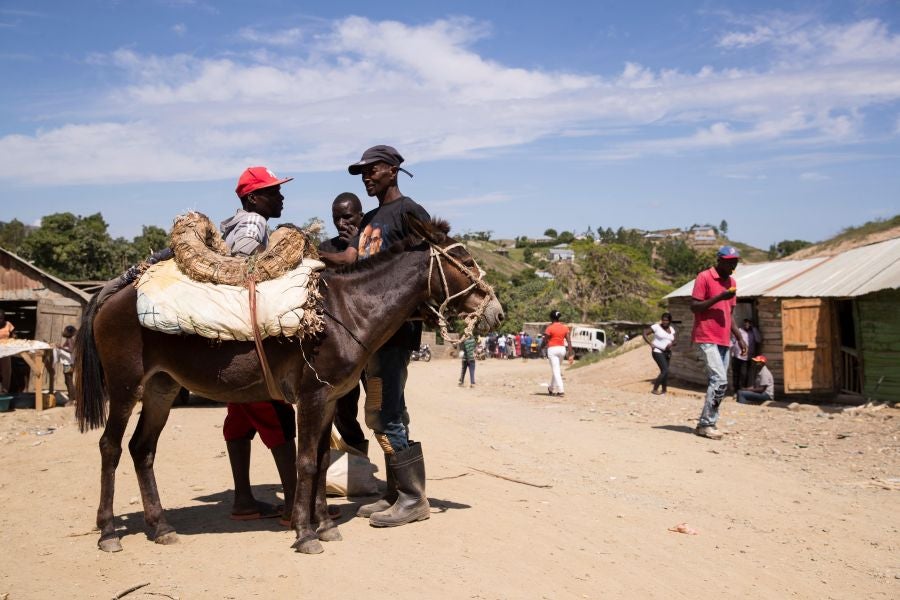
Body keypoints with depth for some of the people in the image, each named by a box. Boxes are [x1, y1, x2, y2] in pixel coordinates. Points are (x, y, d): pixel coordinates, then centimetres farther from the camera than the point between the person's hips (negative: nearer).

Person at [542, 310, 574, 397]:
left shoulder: (549, 328, -10)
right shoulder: (565, 327, 5)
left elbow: (545, 341, -7)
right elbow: (569, 341, 0)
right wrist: (571, 355, 1)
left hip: (552, 349, -6)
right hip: (562, 349, 6)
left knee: (555, 370, -5)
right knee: (556, 369, 20)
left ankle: (561, 390, -14)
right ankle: (552, 389, 31)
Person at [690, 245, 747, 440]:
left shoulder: (731, 282, 18)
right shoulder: (704, 277, -6)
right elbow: (694, 307, -10)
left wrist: (739, 337, 17)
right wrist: (719, 297, -18)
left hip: (724, 341, 8)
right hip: (707, 339, -8)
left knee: (718, 383, 4)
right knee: (719, 380, -16)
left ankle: (707, 424, 9)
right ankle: (706, 424, -10)